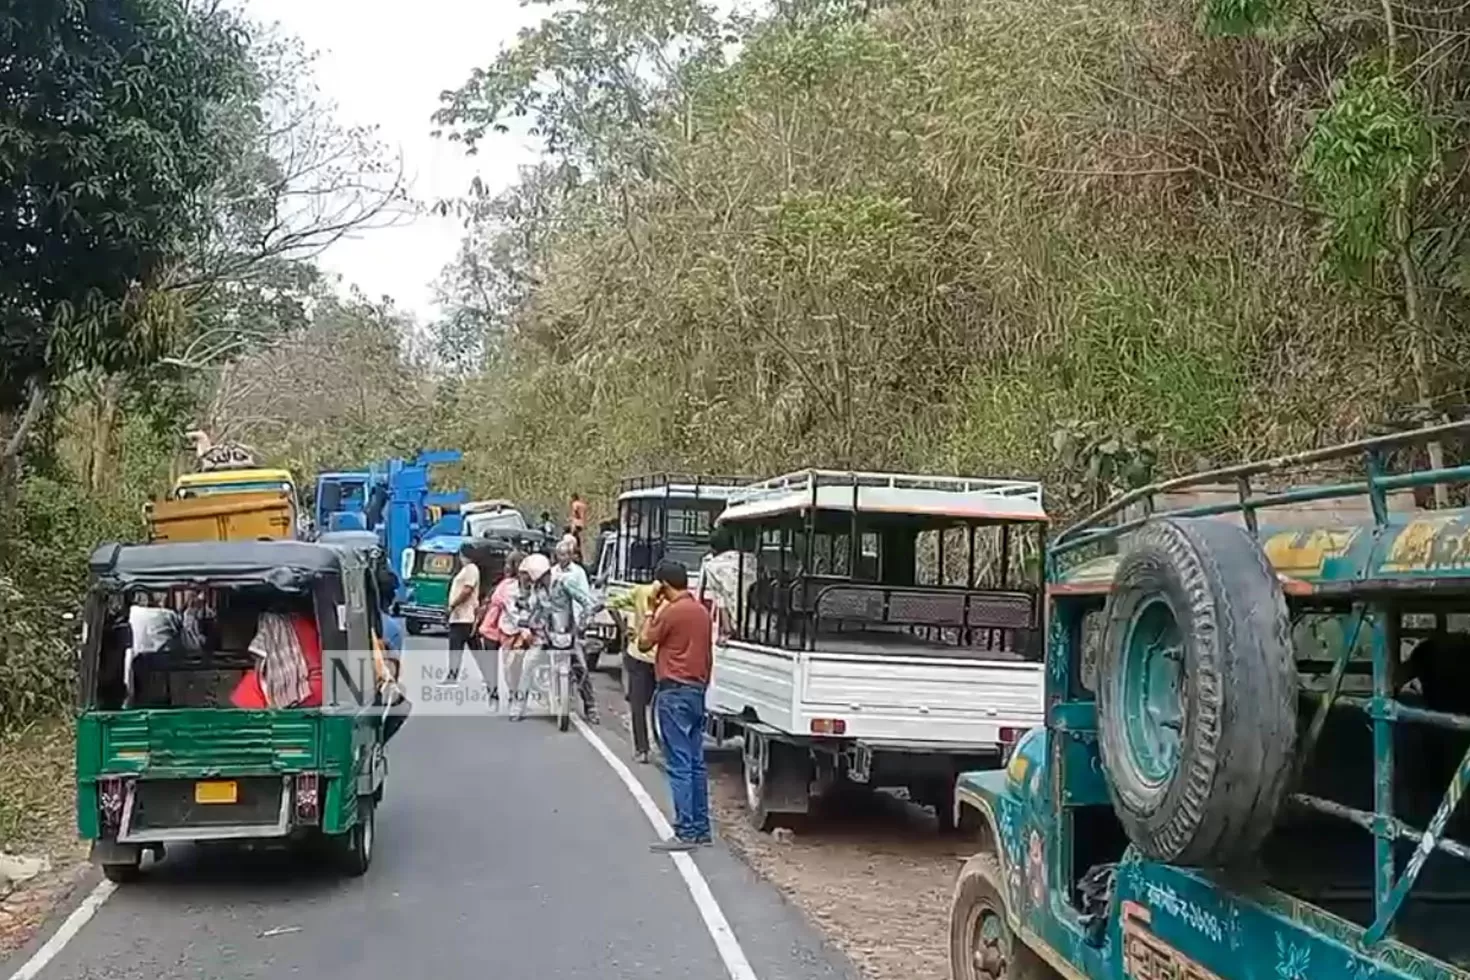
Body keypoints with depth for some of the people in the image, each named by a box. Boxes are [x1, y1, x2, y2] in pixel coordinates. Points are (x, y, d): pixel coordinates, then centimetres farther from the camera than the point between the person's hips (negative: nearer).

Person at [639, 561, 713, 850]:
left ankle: (686, 833, -9)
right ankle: (700, 828, 15)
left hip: (674, 691, -9)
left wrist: (653, 610, 2)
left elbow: (644, 643, -4)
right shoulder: (702, 611, 12)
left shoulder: (672, 611, -13)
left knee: (679, 765, -8)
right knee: (696, 763, 11)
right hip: (697, 690, 9)